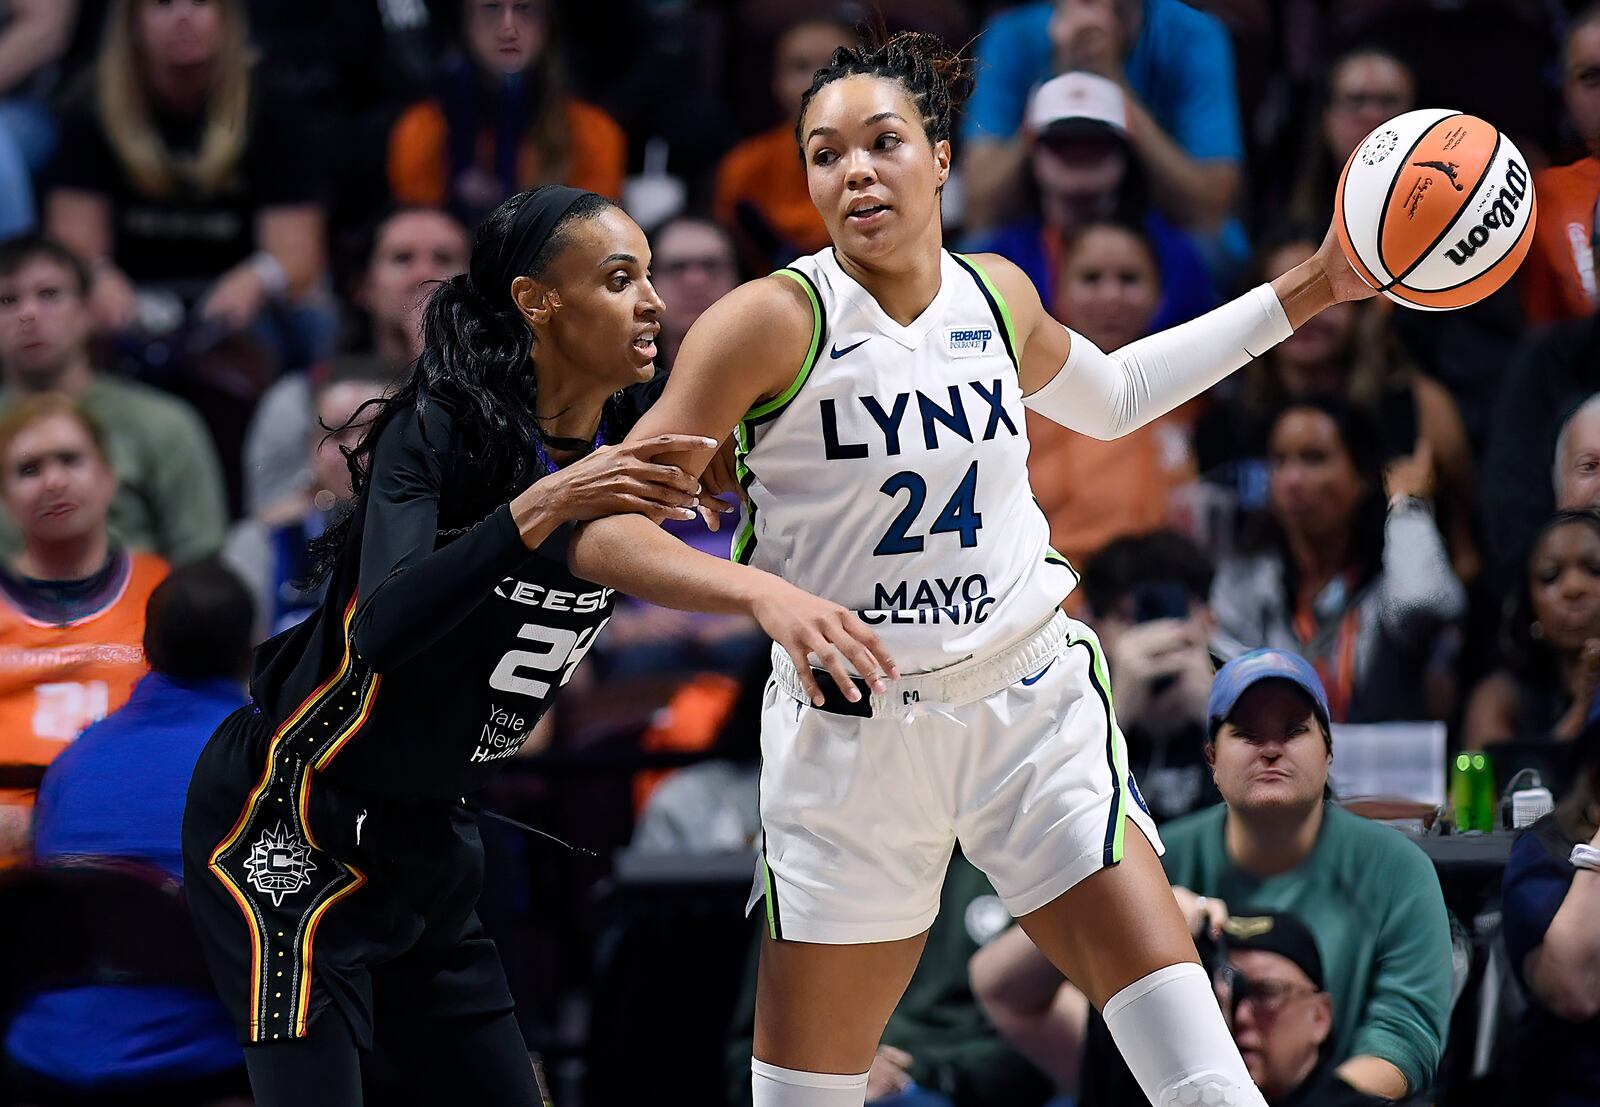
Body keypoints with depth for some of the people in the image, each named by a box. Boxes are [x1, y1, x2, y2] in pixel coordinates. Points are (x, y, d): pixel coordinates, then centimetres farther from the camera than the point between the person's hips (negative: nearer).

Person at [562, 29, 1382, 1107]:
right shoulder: (775, 321, -14)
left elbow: (1111, 395, 26)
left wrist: (1312, 290, 22)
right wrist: (767, 594, -33)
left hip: (1034, 706, 3)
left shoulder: (996, 296, 2)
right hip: (853, 726, -3)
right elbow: (602, 531, -17)